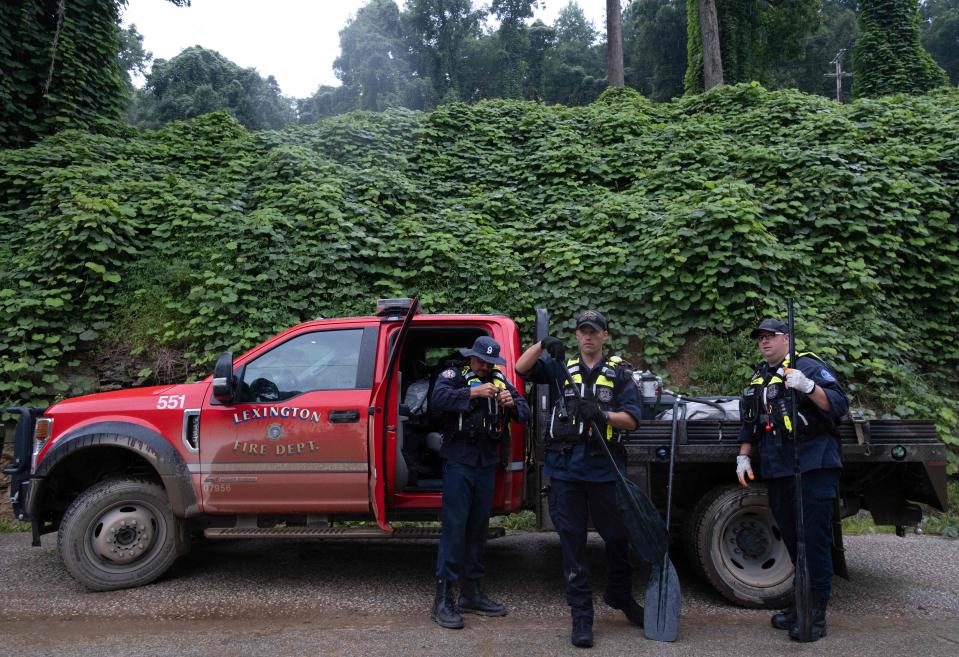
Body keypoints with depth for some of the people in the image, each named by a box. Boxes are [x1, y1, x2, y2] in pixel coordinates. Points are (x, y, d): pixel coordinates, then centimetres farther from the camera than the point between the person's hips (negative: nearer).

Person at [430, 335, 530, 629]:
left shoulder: (500, 382, 12)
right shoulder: (453, 376, -1)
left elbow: (525, 413, 7)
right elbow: (438, 399, -21)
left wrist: (512, 404, -14)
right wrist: (472, 393, -31)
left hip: (487, 462, 5)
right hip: (459, 459, -5)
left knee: (478, 526, 11)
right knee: (454, 525, -9)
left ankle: (470, 593, 23)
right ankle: (442, 599, -3)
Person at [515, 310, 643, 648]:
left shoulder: (619, 373, 5)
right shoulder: (561, 367, 9)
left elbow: (631, 419, -3)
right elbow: (522, 368, -2)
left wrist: (601, 414, -21)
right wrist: (542, 344, -18)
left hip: (604, 468, 0)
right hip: (565, 469, 0)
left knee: (618, 537, 13)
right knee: (572, 542, 6)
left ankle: (620, 595, 39)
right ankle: (581, 615, 17)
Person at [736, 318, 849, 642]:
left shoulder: (808, 366, -3)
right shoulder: (759, 378, 18)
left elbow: (839, 405, -15)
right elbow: (749, 424, 25)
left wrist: (808, 386, -30)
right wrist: (743, 457, 15)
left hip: (814, 469, -7)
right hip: (778, 473, 7)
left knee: (814, 539, -5)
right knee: (792, 539, 13)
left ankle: (816, 613, 3)